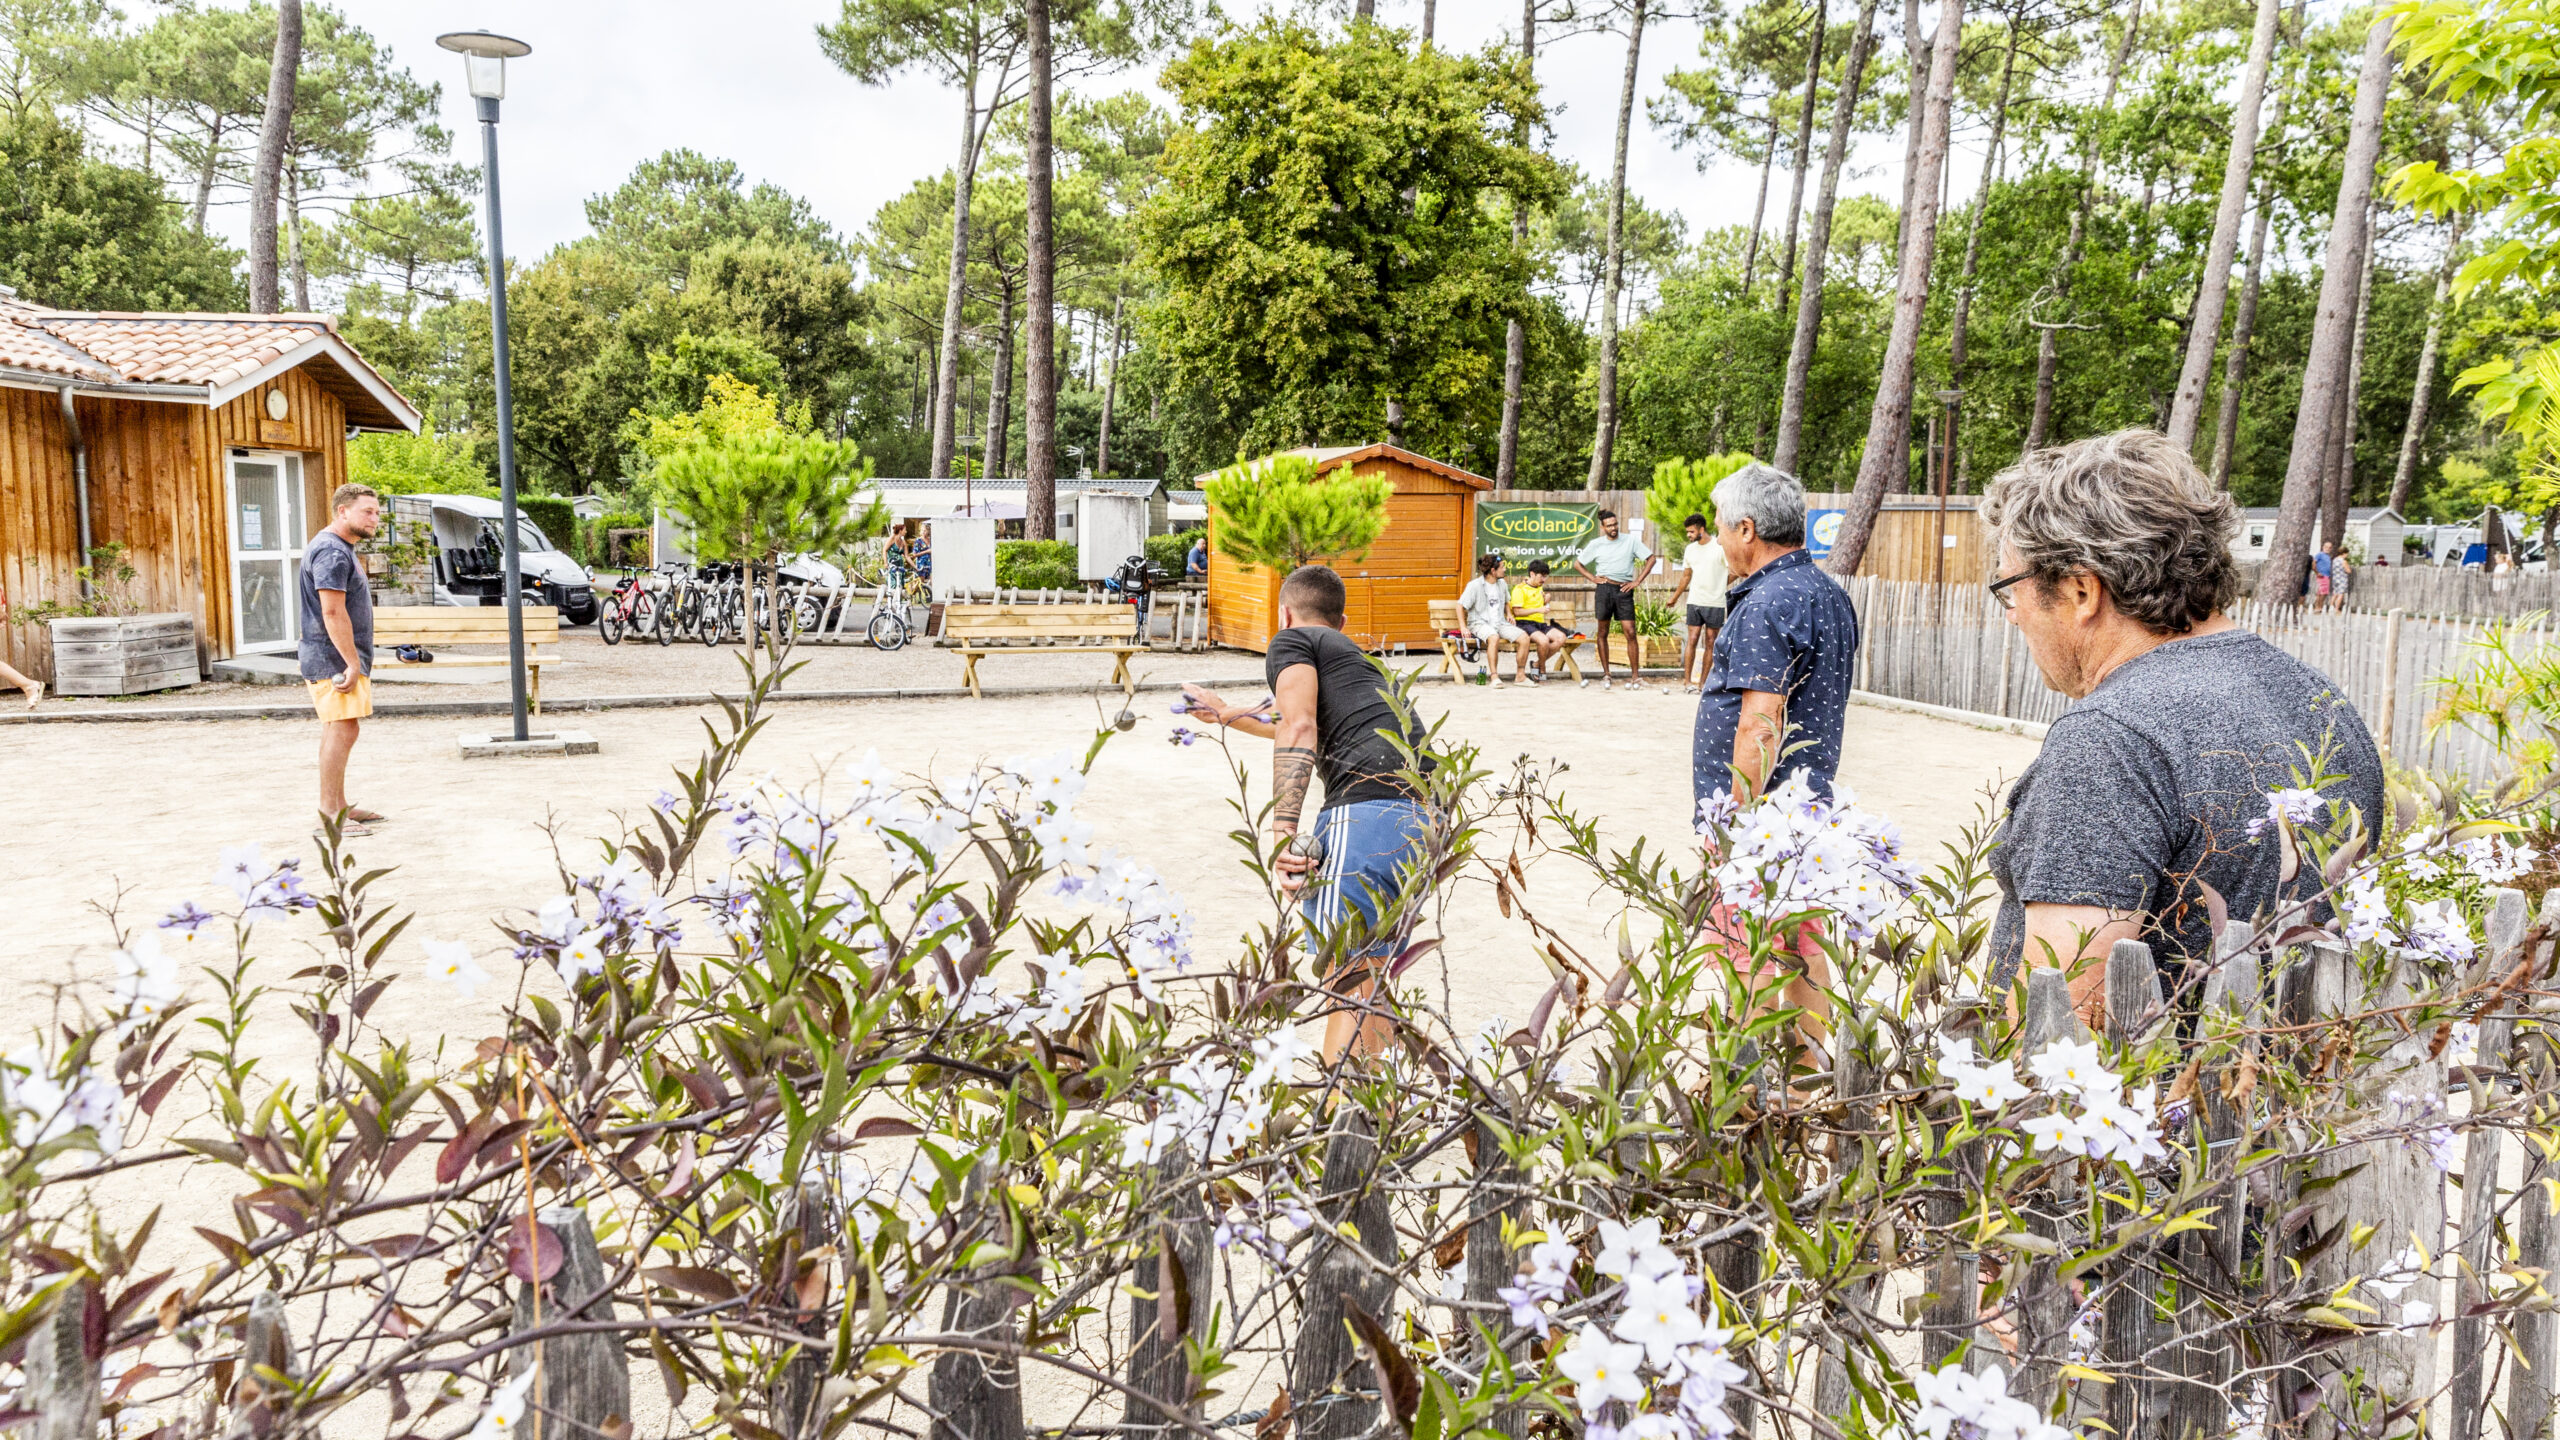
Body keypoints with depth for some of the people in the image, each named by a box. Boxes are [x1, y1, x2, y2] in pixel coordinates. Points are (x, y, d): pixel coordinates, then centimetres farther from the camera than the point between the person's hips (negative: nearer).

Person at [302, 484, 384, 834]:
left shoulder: (343, 550, 19)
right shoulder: (331, 552, -16)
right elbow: (333, 612, -23)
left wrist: (357, 660, 23)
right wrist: (353, 662, -24)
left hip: (342, 659, 11)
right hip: (333, 660, -11)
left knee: (337, 730, 14)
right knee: (343, 729, -13)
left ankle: (339, 806, 21)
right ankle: (329, 813, -13)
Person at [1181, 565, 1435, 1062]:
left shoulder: (1291, 641, 11)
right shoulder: (1350, 653, 35)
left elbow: (1298, 730, -9)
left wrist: (1283, 830, -17)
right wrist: (1228, 715, 68)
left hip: (1369, 808, -8)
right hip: (1425, 814, 8)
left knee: (1350, 982, -12)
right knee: (1375, 974, 19)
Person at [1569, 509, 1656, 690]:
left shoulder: (1630, 541, 4)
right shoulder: (1596, 544, 7)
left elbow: (1650, 559, 6)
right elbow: (1577, 564, 14)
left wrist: (1637, 581, -1)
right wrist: (1593, 578, 2)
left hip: (1624, 590, -1)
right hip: (1604, 589, 1)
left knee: (1631, 633, -7)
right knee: (1603, 633, 5)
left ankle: (1635, 676, -4)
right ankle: (1606, 674, 14)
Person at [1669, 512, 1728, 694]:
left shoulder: (1720, 547, -5)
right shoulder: (1690, 549, 11)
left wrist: (1719, 584, -11)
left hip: (1715, 602, -3)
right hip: (1695, 601, 3)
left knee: (1710, 642, 3)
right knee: (1693, 639, -5)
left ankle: (1703, 681, 8)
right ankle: (1687, 680, -4)